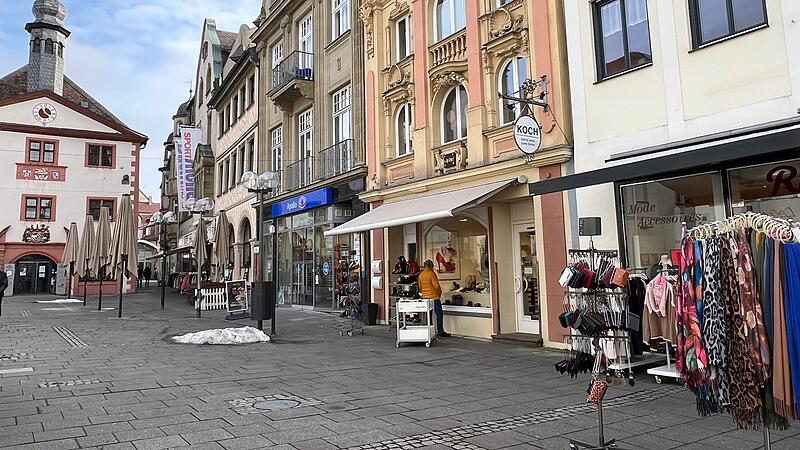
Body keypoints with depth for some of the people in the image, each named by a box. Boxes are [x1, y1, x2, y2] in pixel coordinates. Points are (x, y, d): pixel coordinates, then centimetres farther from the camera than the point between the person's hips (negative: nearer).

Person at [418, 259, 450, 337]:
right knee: (439, 313, -2)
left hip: (425, 297, 8)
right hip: (434, 297, -7)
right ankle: (440, 331, -5)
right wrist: (439, 293, 1)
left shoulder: (421, 275, 10)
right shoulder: (431, 273, -12)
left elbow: (420, 287, 14)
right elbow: (436, 285, -14)